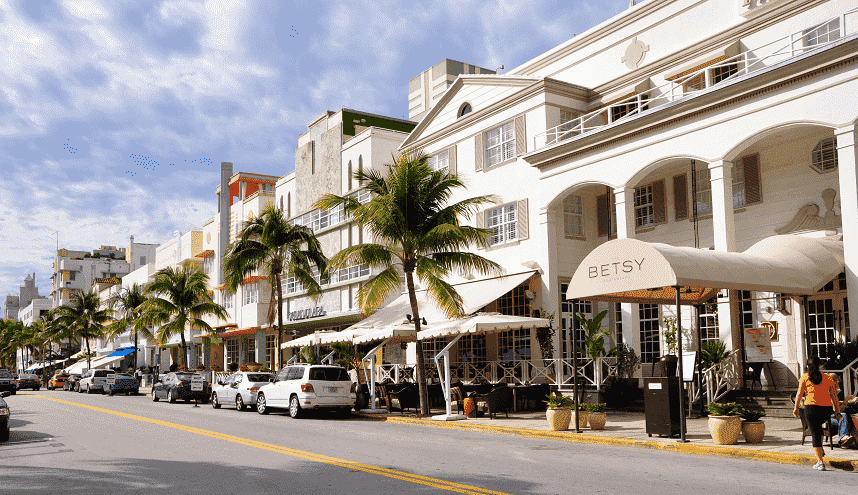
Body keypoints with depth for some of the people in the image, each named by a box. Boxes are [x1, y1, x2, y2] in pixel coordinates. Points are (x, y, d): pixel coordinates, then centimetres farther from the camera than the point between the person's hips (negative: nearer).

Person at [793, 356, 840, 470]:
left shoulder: (805, 377, 2)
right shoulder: (827, 378, 10)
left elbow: (799, 393, -3)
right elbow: (834, 395, 7)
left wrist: (796, 407, 4)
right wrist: (838, 411, 9)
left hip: (811, 407, -3)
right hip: (827, 409, 3)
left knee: (815, 433, 2)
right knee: (818, 425, 33)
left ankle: (820, 462, -4)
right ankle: (820, 450, 27)